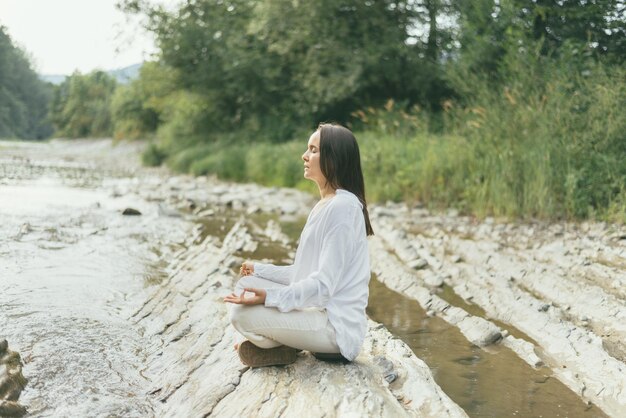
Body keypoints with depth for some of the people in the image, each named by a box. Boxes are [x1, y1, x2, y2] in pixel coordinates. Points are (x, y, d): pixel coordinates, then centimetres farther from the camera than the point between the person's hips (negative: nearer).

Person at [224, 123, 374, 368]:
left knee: (242, 314, -19)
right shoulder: (325, 206, 13)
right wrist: (260, 271, 13)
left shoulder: (342, 206, -17)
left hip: (337, 326, -10)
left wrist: (271, 297, -28)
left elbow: (324, 284, -22)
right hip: (319, 309, 10)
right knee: (246, 285, 10)